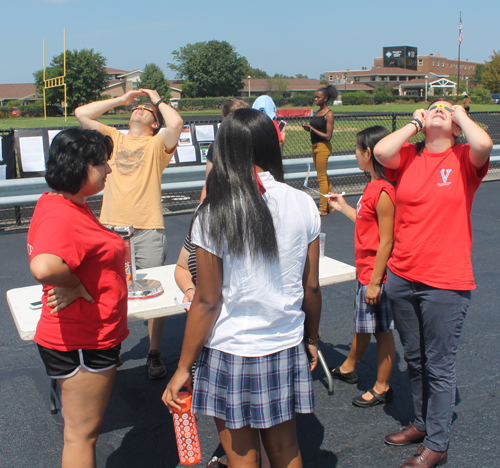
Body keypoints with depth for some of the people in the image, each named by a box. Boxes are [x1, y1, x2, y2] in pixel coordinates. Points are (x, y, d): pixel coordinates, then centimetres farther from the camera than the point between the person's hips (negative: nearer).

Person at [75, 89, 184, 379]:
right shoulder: (113, 138, 16)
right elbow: (81, 114, 12)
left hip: (148, 230, -3)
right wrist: (121, 99, 14)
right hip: (111, 227, 4)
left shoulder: (157, 144, 4)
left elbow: (176, 123, -16)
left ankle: (155, 353, 18)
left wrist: (158, 99, 3)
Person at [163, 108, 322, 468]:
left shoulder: (214, 215, -15)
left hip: (231, 353, -3)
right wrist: (312, 338, 17)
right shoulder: (303, 205, -6)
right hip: (287, 348, 4)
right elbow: (312, 287, 1)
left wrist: (183, 368, -2)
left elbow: (207, 301, -13)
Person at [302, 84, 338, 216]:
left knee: (322, 178, -3)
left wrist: (312, 128, -16)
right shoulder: (317, 112, 11)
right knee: (324, 177, 16)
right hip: (315, 146, 9)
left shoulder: (329, 114, -13)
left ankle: (323, 209, 5)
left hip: (323, 147, -9)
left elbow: (328, 136, -17)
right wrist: (308, 128, -2)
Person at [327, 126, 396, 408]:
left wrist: (375, 281, -21)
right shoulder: (374, 185, 6)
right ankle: (349, 368, 43)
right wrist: (343, 207, 23)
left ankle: (382, 388, 23)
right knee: (363, 324, 25)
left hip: (377, 274, -9)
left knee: (382, 330, 6)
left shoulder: (383, 191, -23)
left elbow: (386, 241, -24)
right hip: (365, 270, 10)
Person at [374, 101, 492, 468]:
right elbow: (381, 151, -17)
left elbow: (484, 143, -26)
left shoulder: (463, 159, -4)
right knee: (414, 359, 20)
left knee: (439, 366, 7)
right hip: (401, 277, 4)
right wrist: (416, 123, -2)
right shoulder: (408, 157, 3)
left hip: (445, 284, -4)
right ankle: (422, 423, 41)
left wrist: (461, 114, -7)